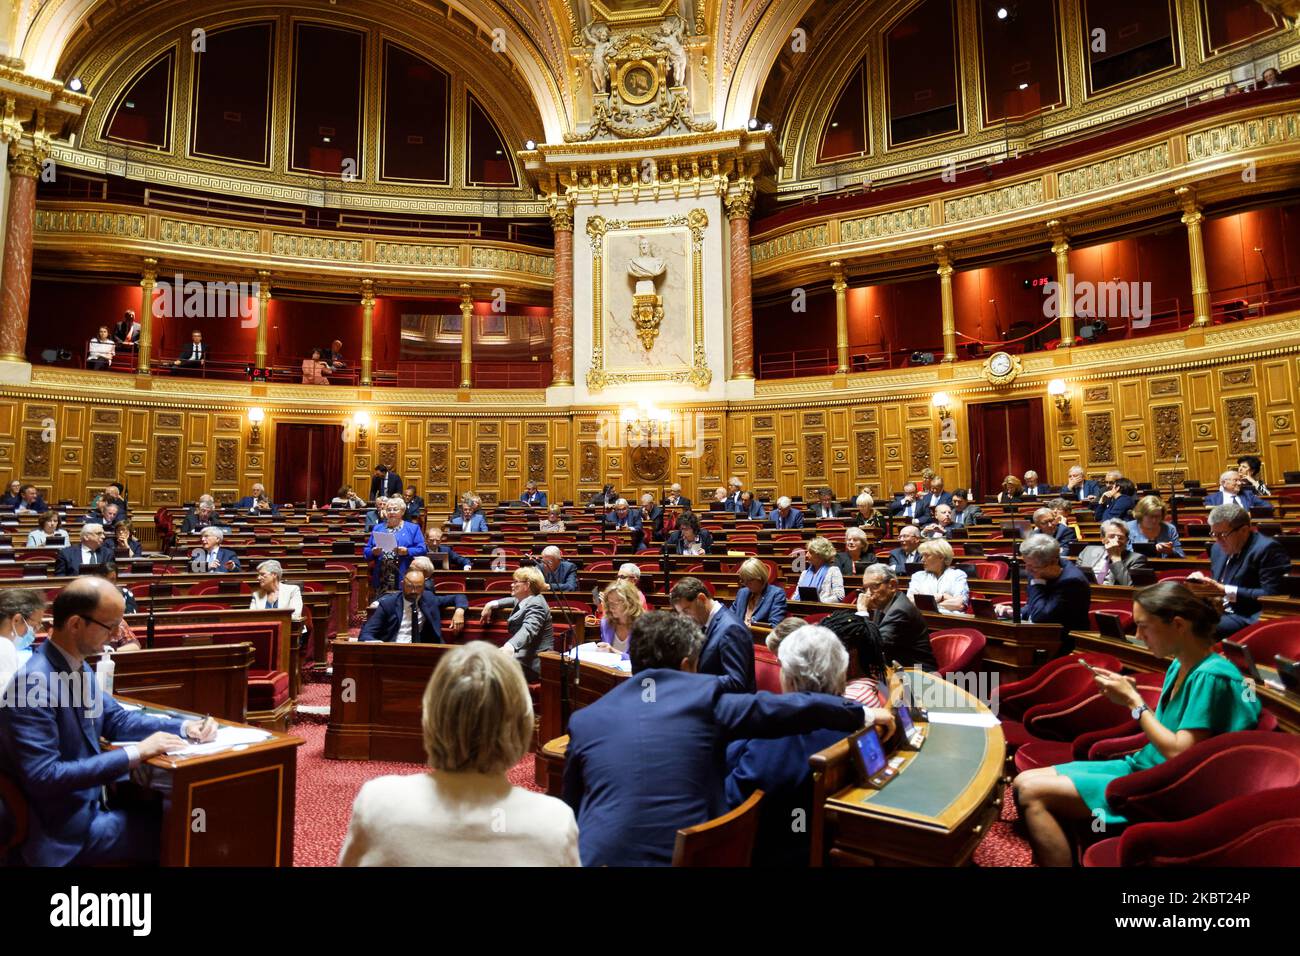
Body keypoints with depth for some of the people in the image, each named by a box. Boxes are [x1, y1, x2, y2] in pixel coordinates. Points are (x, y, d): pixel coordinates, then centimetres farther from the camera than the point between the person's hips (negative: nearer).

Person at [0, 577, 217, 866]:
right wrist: (134, 753, -26)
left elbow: (115, 718, 11)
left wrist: (183, 726, -3)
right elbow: (44, 777, -28)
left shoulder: (77, 666, 2)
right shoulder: (33, 682, -25)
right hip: (66, 828, -8)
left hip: (90, 800, 8)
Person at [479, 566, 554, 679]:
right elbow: (514, 600, 38)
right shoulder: (524, 600, 14)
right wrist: (493, 604, 21)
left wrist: (511, 646, -55)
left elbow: (528, 629, -36)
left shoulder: (536, 605, -18)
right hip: (523, 655, 10)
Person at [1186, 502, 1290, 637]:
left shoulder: (1267, 549, -9)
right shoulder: (1218, 548, 16)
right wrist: (1201, 580, 1)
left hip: (1250, 618, -8)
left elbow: (1273, 596, -16)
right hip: (1221, 613, 8)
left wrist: (1224, 591, -19)